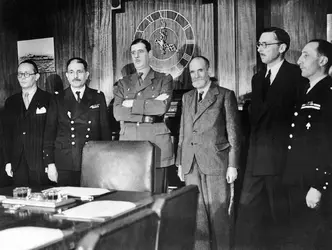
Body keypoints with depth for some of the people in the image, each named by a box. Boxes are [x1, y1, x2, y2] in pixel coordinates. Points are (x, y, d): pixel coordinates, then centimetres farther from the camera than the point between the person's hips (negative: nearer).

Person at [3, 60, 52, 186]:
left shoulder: (49, 100, 0)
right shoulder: (10, 102, 13)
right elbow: (7, 133, 12)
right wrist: (8, 161, 5)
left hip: (41, 162, -3)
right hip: (18, 165, 4)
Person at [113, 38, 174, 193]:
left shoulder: (164, 80, 9)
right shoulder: (124, 83, 16)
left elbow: (162, 107, -10)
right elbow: (117, 113, 0)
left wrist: (132, 103, -3)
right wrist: (150, 105, -6)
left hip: (156, 143, -2)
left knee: (155, 195, -4)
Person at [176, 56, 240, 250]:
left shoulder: (225, 95, 0)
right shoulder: (187, 97, 15)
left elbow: (233, 132, -2)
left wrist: (233, 165, -7)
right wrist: (180, 162, 12)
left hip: (216, 162, -4)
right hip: (191, 163, 4)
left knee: (218, 213, 1)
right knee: (197, 213, 8)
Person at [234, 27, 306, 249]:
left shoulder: (296, 75, -7)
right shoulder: (258, 78, 16)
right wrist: (254, 143, 5)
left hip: (282, 154, -6)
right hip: (257, 154, 7)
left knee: (281, 211, 4)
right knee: (248, 208, 8)